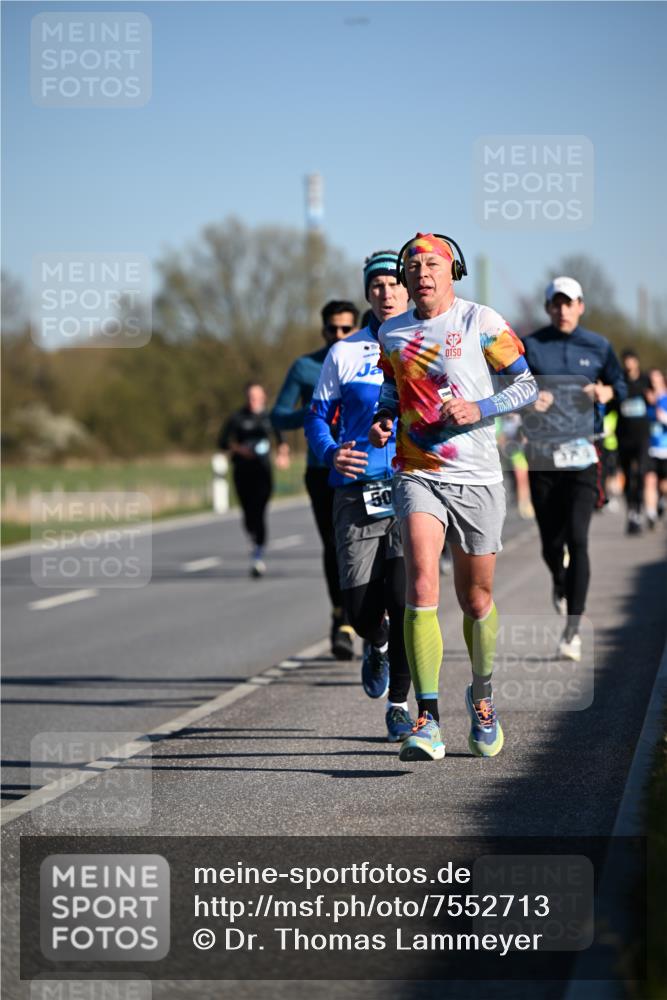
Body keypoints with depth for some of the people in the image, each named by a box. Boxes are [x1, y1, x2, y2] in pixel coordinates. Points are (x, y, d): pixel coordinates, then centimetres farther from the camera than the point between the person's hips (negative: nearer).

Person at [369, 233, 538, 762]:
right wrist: (384, 419, 5)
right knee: (422, 587, -19)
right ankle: (428, 720, -22)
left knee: (476, 599, 9)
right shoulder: (392, 333, 9)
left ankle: (482, 696, 37)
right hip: (417, 475, 1)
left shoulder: (481, 321, -1)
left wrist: (479, 409, -15)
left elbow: (526, 385, 1)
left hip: (477, 479, -1)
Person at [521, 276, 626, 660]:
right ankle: (560, 583, 44)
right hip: (542, 453, 1)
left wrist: (605, 393, -4)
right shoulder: (530, 347, 4)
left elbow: (619, 385, 18)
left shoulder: (598, 347, 7)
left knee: (577, 539, -13)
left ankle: (573, 629, -12)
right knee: (551, 542, 6)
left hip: (583, 454, -1)